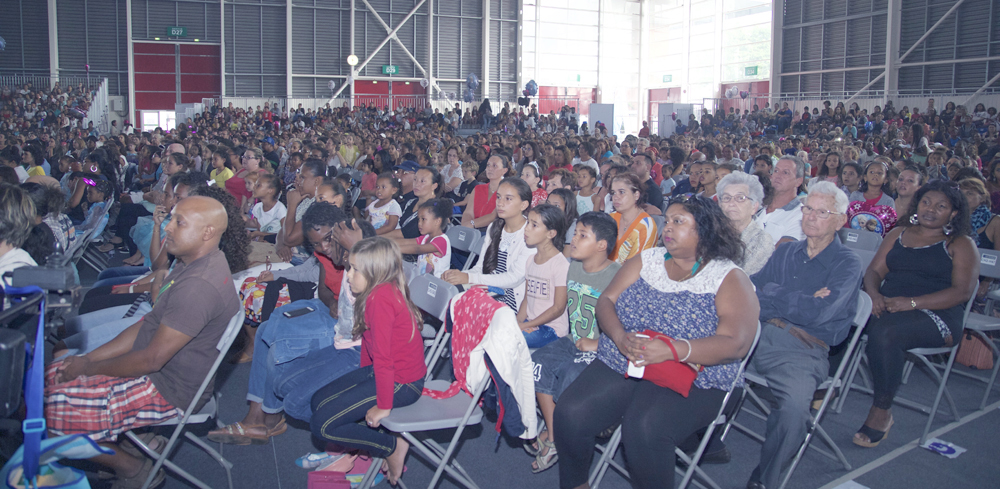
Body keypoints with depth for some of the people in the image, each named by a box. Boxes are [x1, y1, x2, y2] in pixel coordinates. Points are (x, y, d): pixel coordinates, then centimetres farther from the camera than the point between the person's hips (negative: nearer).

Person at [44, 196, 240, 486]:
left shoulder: (198, 286, -30)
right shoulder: (192, 264, 5)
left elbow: (152, 359, -25)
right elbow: (150, 324, 11)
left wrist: (88, 369, -9)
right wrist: (89, 358, 4)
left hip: (170, 391, -10)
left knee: (53, 409, -10)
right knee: (54, 374, 10)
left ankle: (135, 470, 7)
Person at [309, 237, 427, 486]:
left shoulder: (380, 299, -25)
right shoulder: (385, 289, 6)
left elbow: (384, 359, -25)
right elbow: (369, 343, 15)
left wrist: (383, 406, -19)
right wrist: (362, 378, 21)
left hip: (401, 383, -10)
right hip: (382, 371, 10)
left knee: (322, 424, -9)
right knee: (319, 400, 12)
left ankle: (393, 447, 1)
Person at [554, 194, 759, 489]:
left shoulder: (730, 278, 0)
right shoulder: (646, 260, 15)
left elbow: (735, 344, -13)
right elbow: (606, 300, 8)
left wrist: (672, 349, -27)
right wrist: (620, 337, -14)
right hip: (619, 364, 5)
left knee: (644, 427, -34)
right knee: (570, 413, -19)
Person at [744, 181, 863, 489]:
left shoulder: (847, 265, 3)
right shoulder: (786, 252, 19)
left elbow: (816, 313, -13)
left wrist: (770, 293, -3)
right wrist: (799, 301, -9)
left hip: (803, 351, -5)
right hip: (761, 335, 5)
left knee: (794, 407, -33)